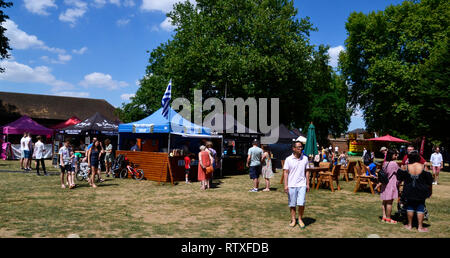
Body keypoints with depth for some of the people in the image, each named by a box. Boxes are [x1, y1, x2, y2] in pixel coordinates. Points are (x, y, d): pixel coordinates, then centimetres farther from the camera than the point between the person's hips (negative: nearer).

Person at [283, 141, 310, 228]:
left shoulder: (305, 158, 4)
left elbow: (307, 172, 10)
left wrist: (307, 184, 8)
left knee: (301, 203, -6)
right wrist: (285, 185, -6)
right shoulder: (288, 159, -3)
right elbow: (286, 172, -1)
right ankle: (293, 219, 23)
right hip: (291, 185, -1)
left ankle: (300, 219, 15)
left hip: (302, 185, 1)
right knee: (292, 204, 7)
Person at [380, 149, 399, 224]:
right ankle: (388, 218, 6)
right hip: (391, 185, -8)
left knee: (384, 201, 12)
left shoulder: (385, 163, 7)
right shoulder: (393, 163, -15)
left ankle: (384, 216, 19)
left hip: (384, 185, 8)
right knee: (389, 202, 0)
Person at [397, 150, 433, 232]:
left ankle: (409, 225, 23)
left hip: (409, 191, 1)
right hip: (421, 192, 0)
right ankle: (420, 227, 16)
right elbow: (429, 181, -4)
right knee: (420, 207, 10)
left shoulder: (406, 167, -14)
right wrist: (430, 191, 9)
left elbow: (400, 178, -2)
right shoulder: (423, 167, -13)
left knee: (410, 206, 14)